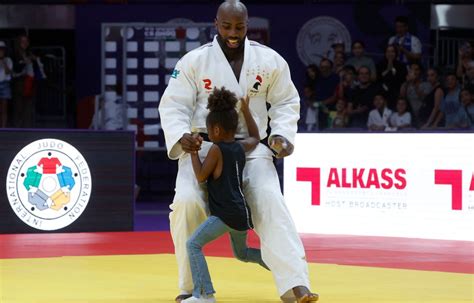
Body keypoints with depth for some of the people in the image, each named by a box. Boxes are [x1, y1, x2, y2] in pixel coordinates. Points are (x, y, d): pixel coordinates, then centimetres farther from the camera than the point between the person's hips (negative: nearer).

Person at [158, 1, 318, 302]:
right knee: (187, 203, -22)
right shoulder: (194, 61, -5)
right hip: (203, 147, 0)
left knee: (270, 202, -22)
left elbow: (286, 102, 7)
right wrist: (181, 136, -25)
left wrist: (281, 135, -11)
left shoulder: (270, 60, -2)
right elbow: (174, 105, -5)